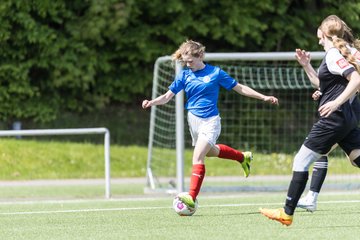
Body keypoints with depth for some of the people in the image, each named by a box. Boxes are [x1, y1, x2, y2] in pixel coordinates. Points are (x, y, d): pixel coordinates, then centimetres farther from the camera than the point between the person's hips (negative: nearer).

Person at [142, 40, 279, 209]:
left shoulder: (215, 73, -7)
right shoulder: (184, 75, 1)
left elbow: (239, 88, 1)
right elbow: (167, 96, -2)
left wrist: (264, 97, -1)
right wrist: (152, 102, -22)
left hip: (210, 120, -5)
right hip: (193, 119, 5)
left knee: (198, 156, -20)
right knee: (210, 151, 23)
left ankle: (192, 197, -24)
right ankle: (243, 157, 50)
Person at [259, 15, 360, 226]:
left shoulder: (333, 56, -12)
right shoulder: (338, 55, 16)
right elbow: (321, 83, 30)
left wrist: (336, 102, -27)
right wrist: (306, 65, 20)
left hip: (333, 119, -9)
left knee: (301, 161, -2)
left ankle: (287, 213, 0)